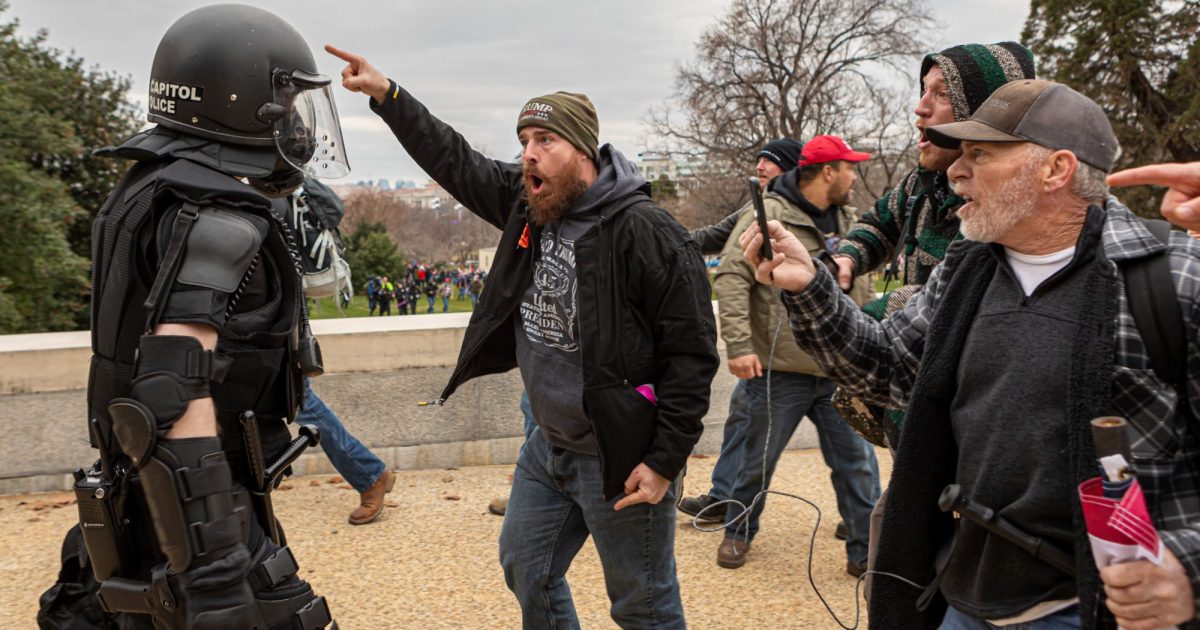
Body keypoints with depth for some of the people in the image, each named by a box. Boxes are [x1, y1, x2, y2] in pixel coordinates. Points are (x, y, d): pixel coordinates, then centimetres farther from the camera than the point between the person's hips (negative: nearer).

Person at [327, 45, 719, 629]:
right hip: (548, 445, 8)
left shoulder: (647, 233, -21)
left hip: (619, 459, -7)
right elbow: (455, 161, 13)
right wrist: (385, 94, 7)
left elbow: (691, 355, -19)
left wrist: (665, 462, -19)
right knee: (526, 569, 23)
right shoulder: (527, 204, 1)